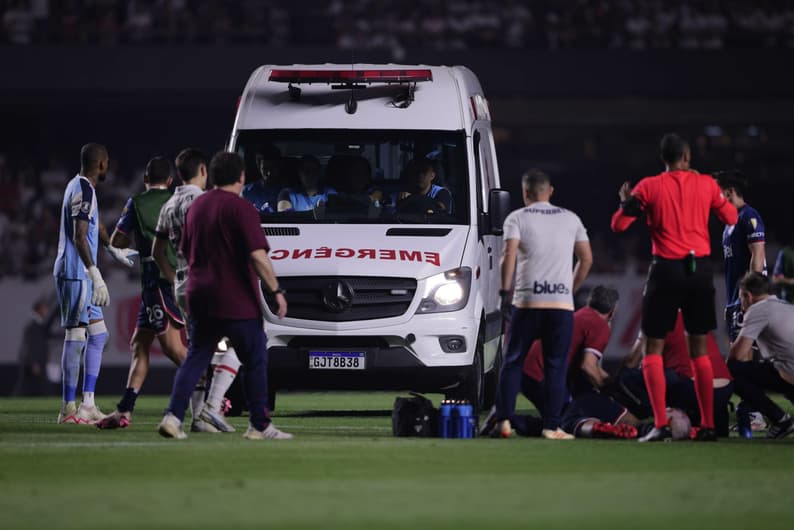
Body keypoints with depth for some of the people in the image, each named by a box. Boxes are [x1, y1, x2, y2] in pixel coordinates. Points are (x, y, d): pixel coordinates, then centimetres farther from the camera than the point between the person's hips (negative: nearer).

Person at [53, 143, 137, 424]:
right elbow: (79, 237, -24)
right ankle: (69, 408, -9)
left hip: (81, 275, 10)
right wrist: (96, 276, -28)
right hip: (75, 273, -10)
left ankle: (88, 404, 13)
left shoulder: (79, 186, 17)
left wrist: (114, 251, 50)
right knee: (76, 336, -9)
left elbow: (94, 225, 35)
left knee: (98, 334, 13)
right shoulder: (84, 190, -15)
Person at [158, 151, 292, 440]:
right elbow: (257, 255, -19)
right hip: (237, 302, -6)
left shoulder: (196, 206, 11)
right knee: (255, 360, 5)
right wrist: (276, 291, -13)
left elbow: (185, 251, 21)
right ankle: (259, 425, 7)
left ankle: (173, 416, -4)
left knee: (196, 358, 10)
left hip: (200, 297, 6)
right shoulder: (242, 209, -12)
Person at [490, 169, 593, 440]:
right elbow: (586, 259, 12)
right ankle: (552, 426, 0)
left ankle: (503, 421, 1)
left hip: (527, 301, -1)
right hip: (562, 302, 1)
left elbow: (509, 255, -10)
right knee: (556, 367, 4)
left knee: (512, 363, 8)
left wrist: (505, 288, -1)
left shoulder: (517, 218, 3)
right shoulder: (571, 219, 12)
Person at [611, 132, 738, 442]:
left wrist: (625, 201, 16)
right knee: (700, 351, 10)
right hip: (700, 270, 3)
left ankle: (660, 424, -9)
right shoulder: (706, 184, 3)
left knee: (653, 349, 3)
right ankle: (708, 425, 6)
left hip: (666, 269, -2)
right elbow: (731, 218, 13)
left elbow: (619, 225, -2)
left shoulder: (649, 187, -3)